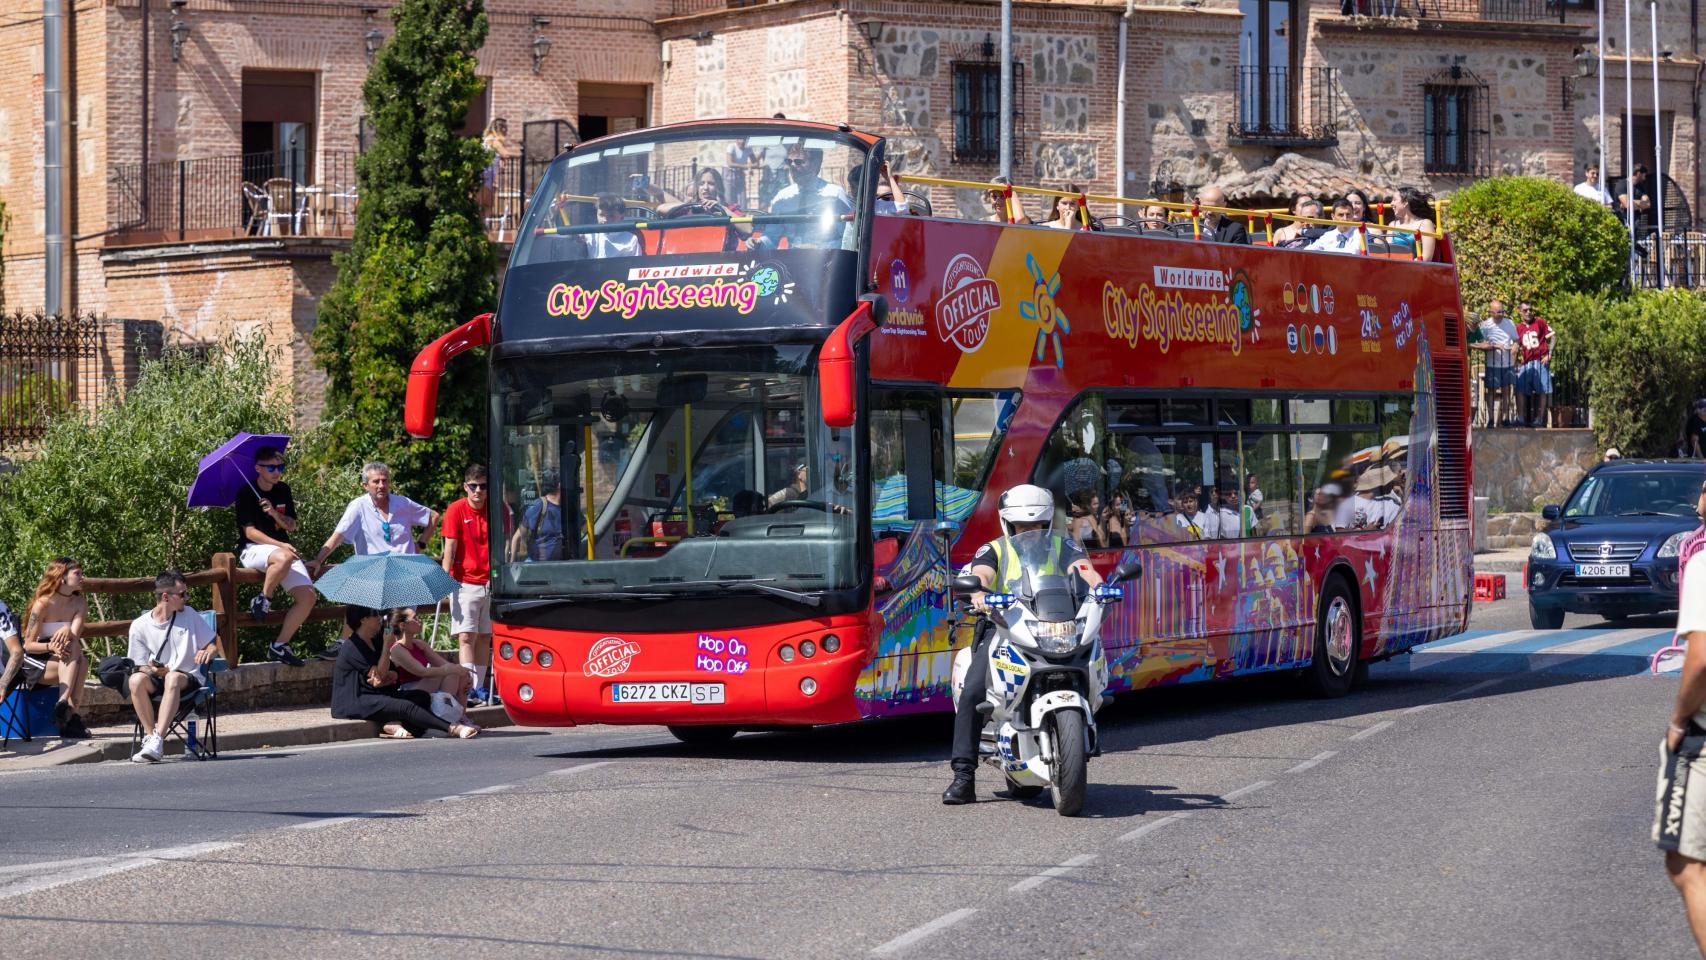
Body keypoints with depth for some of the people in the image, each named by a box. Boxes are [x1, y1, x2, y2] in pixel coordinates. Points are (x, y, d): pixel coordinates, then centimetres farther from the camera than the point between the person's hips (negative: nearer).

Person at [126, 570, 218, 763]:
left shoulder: (189, 615, 8)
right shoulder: (139, 626, 3)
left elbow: (213, 646, 12)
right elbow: (140, 667, 4)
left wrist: (208, 652, -12)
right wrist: (152, 670, -19)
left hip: (189, 679, -1)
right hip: (156, 680, 1)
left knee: (173, 678, -38)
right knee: (136, 680, -34)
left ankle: (157, 741, -46)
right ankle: (151, 736, -32)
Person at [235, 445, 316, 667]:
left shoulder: (283, 490, 10)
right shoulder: (246, 493, -6)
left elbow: (291, 526, 8)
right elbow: (250, 531, -13)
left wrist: (274, 514, -13)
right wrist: (280, 545, -25)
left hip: (283, 548, 6)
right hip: (252, 550, -6)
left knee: (307, 596, -15)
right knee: (283, 558, -42)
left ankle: (280, 645, -6)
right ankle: (262, 600, -17)